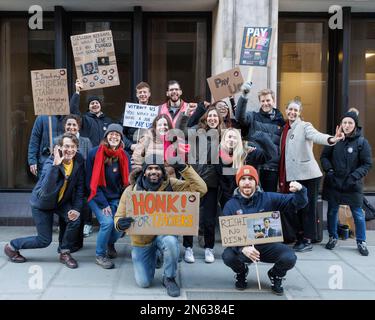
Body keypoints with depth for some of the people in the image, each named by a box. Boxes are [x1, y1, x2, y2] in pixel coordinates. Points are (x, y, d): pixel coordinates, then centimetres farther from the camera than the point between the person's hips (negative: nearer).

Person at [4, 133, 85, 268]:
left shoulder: (79, 161, -15)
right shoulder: (50, 163, -31)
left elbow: (79, 186, -5)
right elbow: (46, 192, -46)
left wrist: (77, 208, -13)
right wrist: (55, 165, -53)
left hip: (62, 201, 5)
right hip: (42, 203, -5)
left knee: (75, 219, -21)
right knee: (45, 240, 0)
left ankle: (64, 253, 3)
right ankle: (11, 247, 25)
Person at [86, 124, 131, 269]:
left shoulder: (125, 156, 0)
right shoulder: (95, 153, -10)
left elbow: (127, 181, 6)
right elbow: (91, 182, -9)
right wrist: (104, 204, -14)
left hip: (117, 198, 3)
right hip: (97, 197, -3)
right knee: (107, 222, -24)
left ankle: (110, 243, 21)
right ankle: (100, 255, 1)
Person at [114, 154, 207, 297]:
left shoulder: (171, 184, -14)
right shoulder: (131, 190, -12)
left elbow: (200, 189, -20)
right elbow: (118, 217, -5)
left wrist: (184, 168, -29)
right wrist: (120, 224, -30)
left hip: (164, 233, -1)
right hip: (141, 239, 1)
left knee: (171, 242, -38)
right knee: (143, 283, 1)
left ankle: (169, 278, -8)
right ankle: (152, 256, 35)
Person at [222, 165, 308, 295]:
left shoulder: (268, 198, -3)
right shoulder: (230, 205, -5)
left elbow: (297, 203, -4)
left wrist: (300, 190, -30)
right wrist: (242, 248, -33)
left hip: (267, 245, 0)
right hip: (242, 246, 0)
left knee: (289, 258, -26)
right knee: (228, 256, -31)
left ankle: (275, 275, 12)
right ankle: (241, 272, 8)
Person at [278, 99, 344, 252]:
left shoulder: (305, 126, -7)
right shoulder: (285, 129, 12)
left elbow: (316, 136, -27)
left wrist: (331, 139, -48)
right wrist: (283, 178, 7)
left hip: (308, 174, -6)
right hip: (293, 175, 6)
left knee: (308, 208, 0)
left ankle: (308, 241, 9)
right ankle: (299, 238, 21)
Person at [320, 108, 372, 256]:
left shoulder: (362, 142, -6)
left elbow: (367, 164, -4)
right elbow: (324, 156, 6)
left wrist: (354, 176, -15)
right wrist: (329, 170, -9)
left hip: (352, 185, -2)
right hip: (333, 182, 2)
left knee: (358, 214, 5)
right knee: (332, 211, 12)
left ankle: (361, 242, 21)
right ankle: (333, 237, 30)